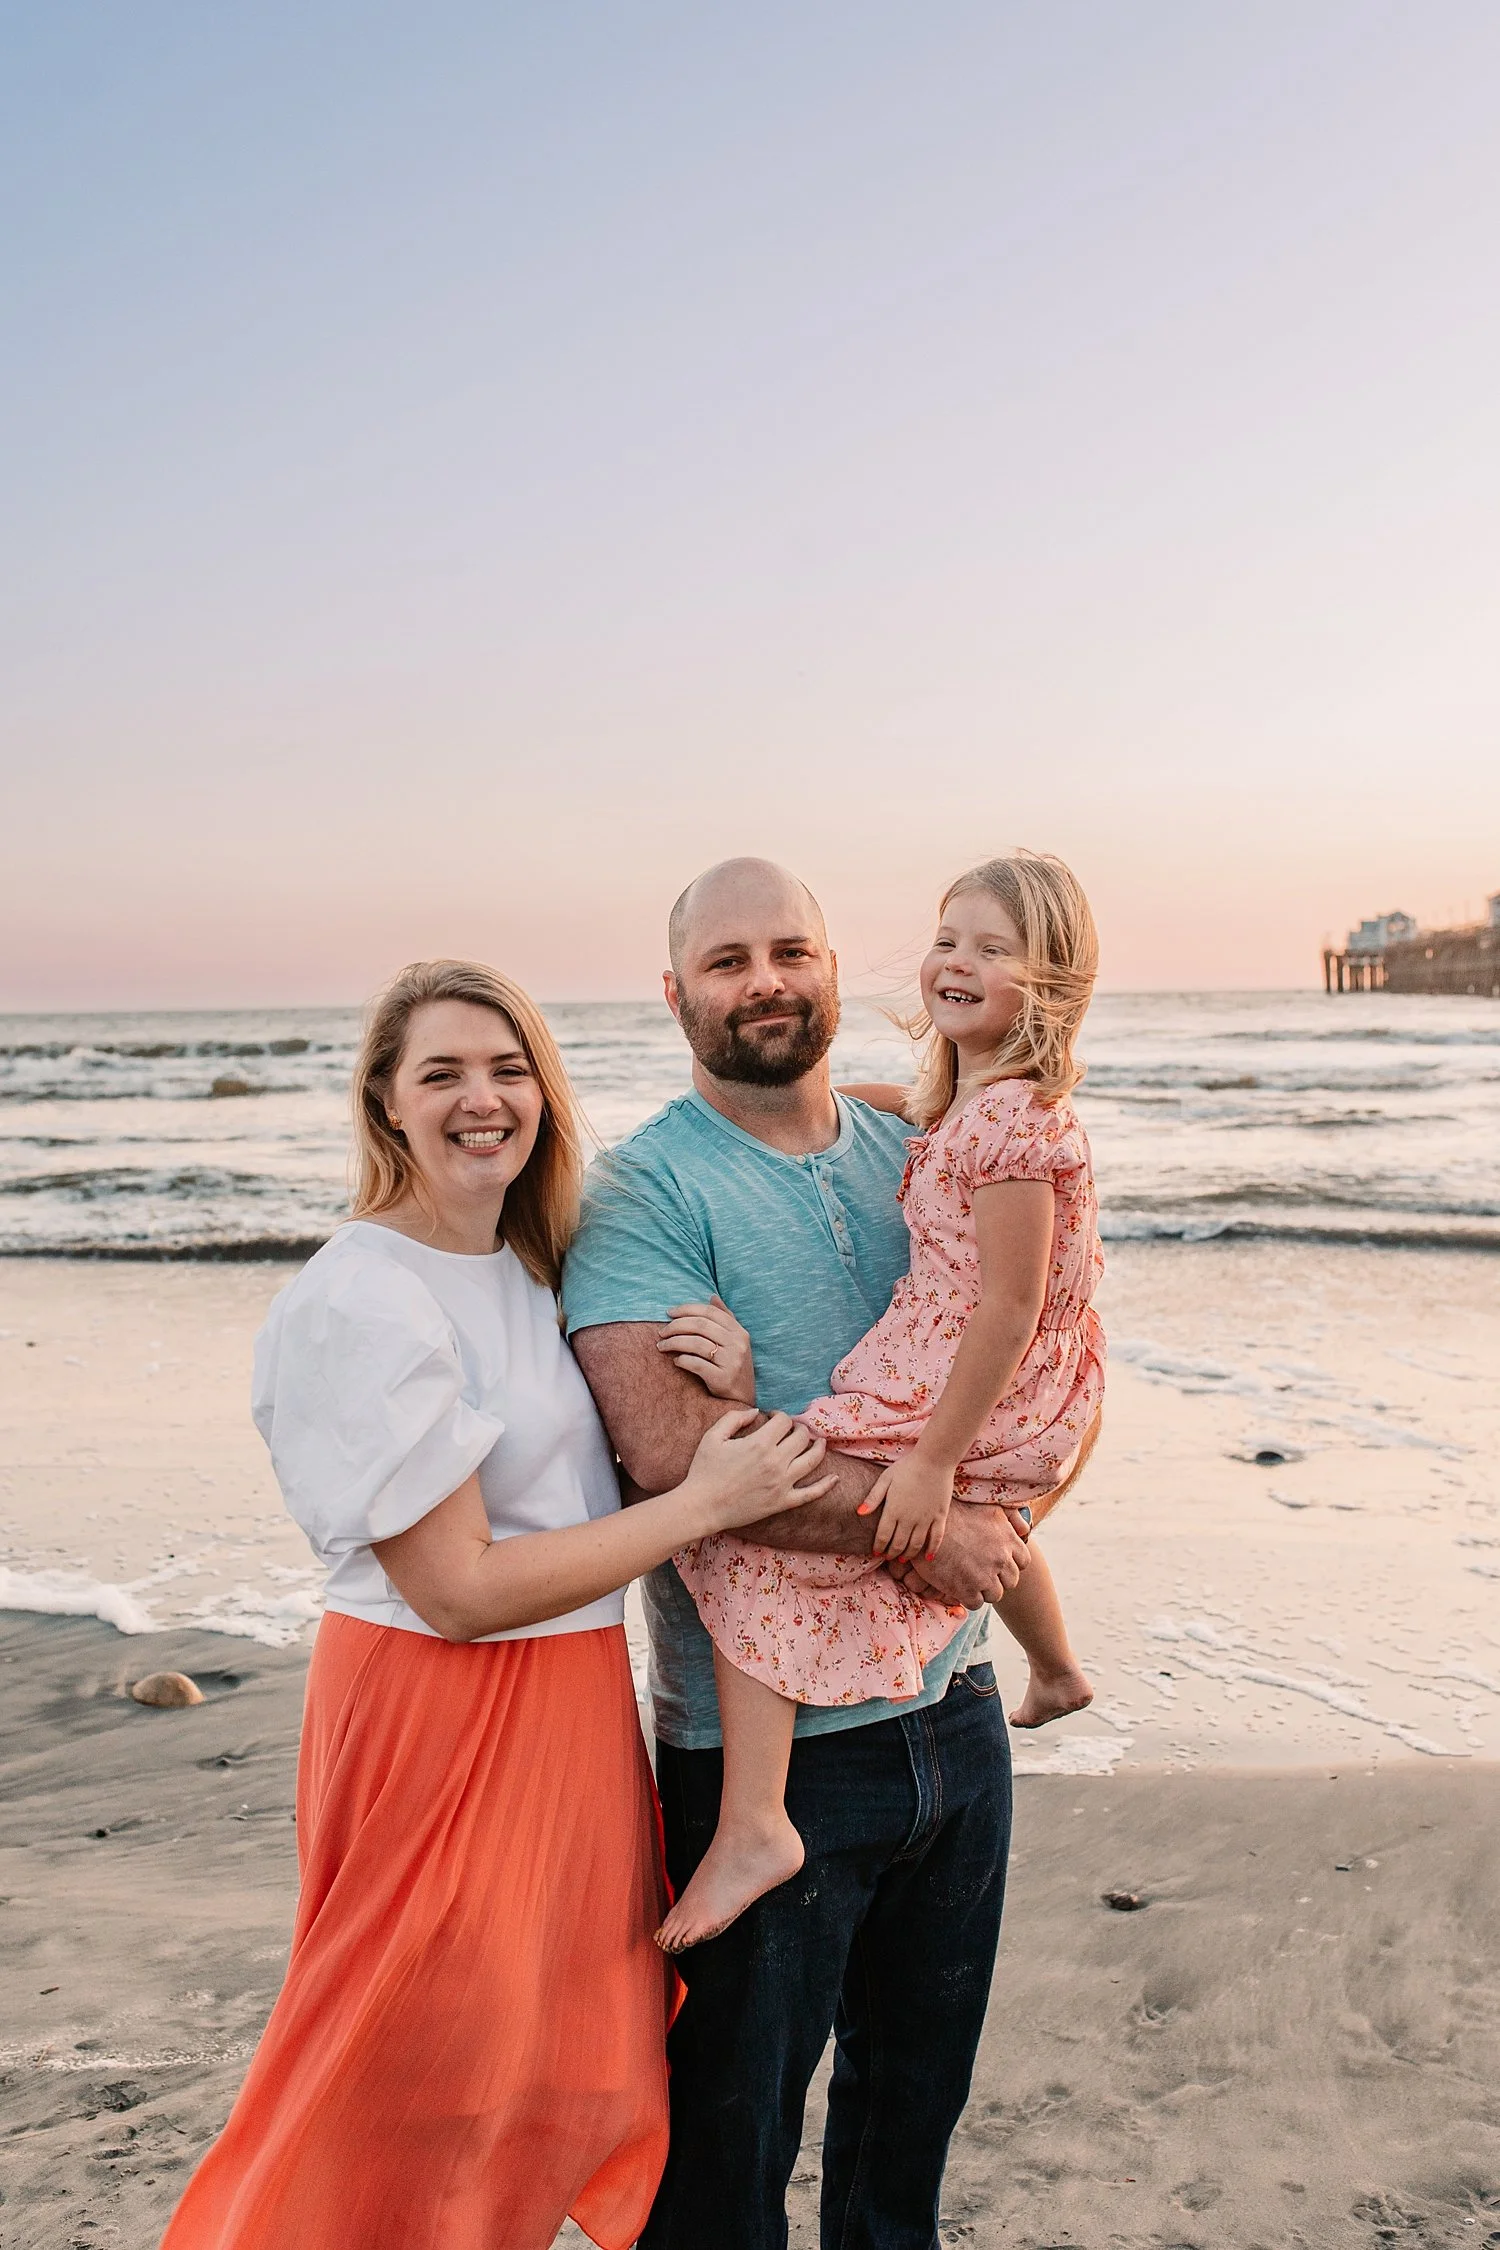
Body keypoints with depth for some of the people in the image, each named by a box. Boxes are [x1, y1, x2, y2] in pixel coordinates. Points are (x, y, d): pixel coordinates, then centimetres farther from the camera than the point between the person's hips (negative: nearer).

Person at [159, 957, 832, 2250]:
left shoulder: (529, 1264, 7)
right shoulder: (364, 1302, -20)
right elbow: (457, 1588, -21)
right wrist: (704, 1503, -18)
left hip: (571, 1707, 8)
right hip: (441, 1722, -8)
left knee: (557, 2069, 20)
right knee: (431, 2094, 9)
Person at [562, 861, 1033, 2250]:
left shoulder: (910, 1159, 6)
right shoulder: (639, 1193, -12)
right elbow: (667, 1449, -24)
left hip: (949, 1705, 6)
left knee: (921, 2085, 26)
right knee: (730, 2130, 12)